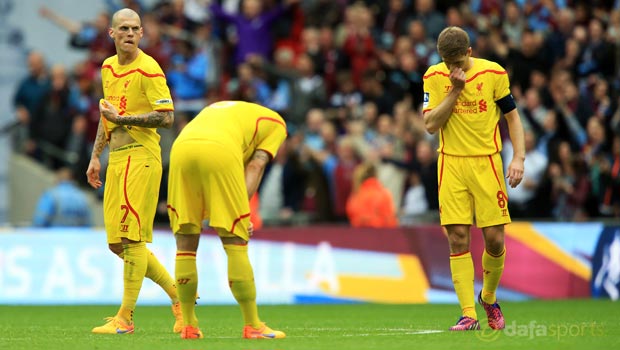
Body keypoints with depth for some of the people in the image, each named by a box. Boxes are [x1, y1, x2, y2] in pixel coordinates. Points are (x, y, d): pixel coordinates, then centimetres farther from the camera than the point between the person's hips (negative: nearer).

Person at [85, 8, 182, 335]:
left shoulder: (148, 69, -9)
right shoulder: (108, 67, 16)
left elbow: (166, 117, -15)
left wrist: (121, 118, -14)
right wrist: (96, 156, 25)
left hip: (141, 157, -9)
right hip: (116, 158, 9)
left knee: (131, 238, -10)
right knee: (118, 243, 7)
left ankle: (125, 317, -6)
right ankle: (177, 295, 18)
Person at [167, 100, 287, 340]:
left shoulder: (215, 108, 42)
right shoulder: (276, 123, 28)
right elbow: (256, 165, 11)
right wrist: (242, 209, 1)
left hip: (181, 148, 4)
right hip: (221, 151, -4)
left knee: (185, 244, 12)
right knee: (236, 244, 4)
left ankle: (188, 325, 16)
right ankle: (252, 326, 8)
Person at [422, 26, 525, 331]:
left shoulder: (493, 73, -2)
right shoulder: (434, 77, 0)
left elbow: (512, 116, 6)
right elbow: (430, 125, -7)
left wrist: (518, 158, -3)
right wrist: (455, 91, -15)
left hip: (486, 163, 0)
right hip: (451, 165, 0)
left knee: (494, 240, -2)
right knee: (458, 240, -6)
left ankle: (488, 298, 25)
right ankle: (468, 314, -4)